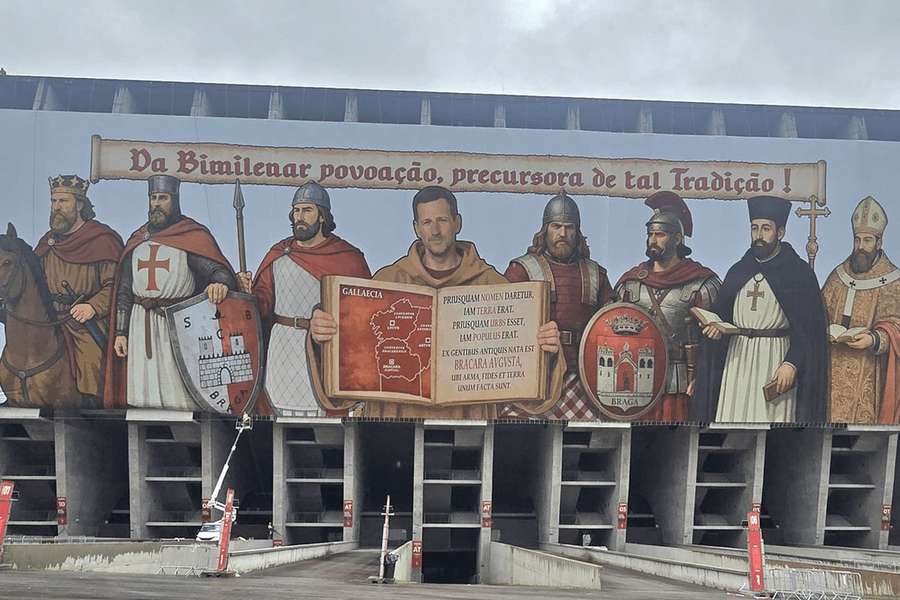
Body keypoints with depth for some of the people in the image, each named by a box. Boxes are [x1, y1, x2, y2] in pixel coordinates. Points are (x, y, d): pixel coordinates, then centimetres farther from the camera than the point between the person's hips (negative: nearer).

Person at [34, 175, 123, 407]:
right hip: (52, 328, 6)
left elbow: (115, 285, -11)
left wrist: (93, 306, -24)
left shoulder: (102, 240, -5)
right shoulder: (47, 242, 16)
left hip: (89, 329, -6)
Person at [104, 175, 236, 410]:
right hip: (141, 325, 5)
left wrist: (220, 283, -35)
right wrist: (120, 332, 14)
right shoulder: (137, 240, 18)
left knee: (179, 398, -9)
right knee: (143, 398, 5)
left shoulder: (193, 235, 2)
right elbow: (124, 290, 20)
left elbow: (218, 268, -10)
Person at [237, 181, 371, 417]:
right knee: (282, 406, 1)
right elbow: (264, 304, 13)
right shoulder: (278, 254, 12)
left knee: (323, 408, -7)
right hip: (283, 349, 3)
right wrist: (250, 294, -7)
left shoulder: (348, 258, 2)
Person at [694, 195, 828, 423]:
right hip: (737, 359, 4)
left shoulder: (799, 272, 0)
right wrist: (715, 327, -2)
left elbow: (810, 327, -5)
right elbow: (722, 313, 21)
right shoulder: (738, 271, 15)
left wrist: (792, 364, -15)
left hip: (776, 360, -4)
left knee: (773, 417, -6)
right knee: (734, 417, 0)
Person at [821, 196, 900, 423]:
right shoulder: (838, 276, 12)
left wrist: (874, 339, -26)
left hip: (868, 371, -3)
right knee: (830, 416, -1)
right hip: (834, 368, 3)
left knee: (863, 418, -7)